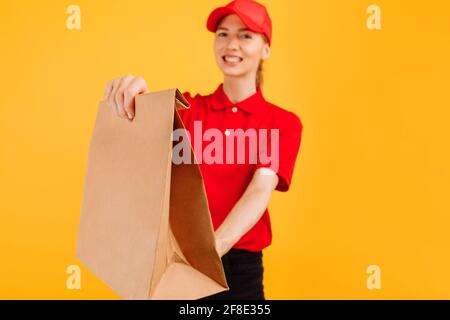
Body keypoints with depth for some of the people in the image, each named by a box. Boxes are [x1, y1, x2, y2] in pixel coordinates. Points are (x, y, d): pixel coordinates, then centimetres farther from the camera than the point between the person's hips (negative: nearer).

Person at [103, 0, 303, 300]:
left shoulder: (284, 123, -4)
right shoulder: (190, 108, 3)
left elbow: (261, 190, -18)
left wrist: (213, 246, -34)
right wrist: (135, 93, -38)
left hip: (240, 266, -1)